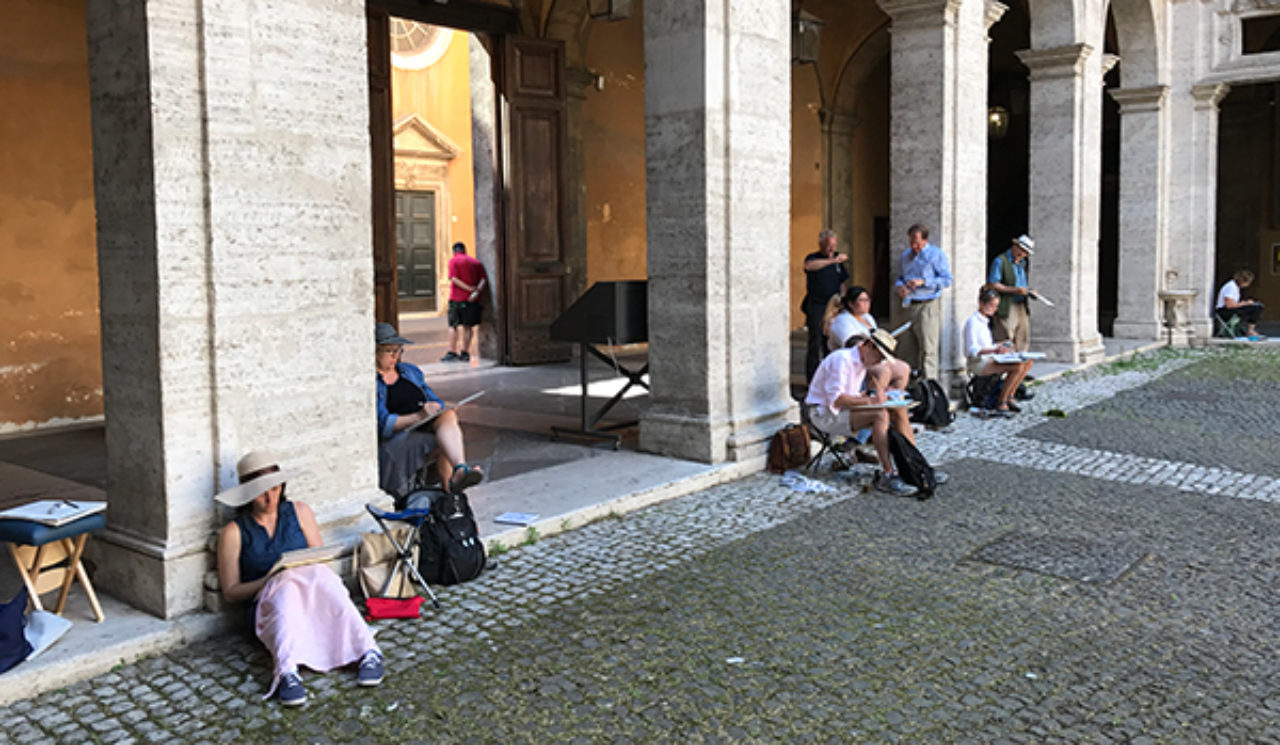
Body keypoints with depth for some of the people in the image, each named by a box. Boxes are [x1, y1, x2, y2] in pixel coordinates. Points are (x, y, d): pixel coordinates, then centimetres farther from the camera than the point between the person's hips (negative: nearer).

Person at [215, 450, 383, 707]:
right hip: (267, 604, -2)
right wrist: (269, 581, -14)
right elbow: (230, 592, 4)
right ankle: (287, 673, -59)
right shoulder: (233, 533, 7)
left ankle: (368, 652, -46)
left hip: (316, 598, 2)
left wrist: (309, 574, -10)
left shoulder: (299, 512, 14)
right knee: (287, 591, -37)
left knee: (321, 577, -33)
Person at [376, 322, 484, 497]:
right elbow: (382, 424, -14)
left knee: (449, 415, -31)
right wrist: (418, 417, -25)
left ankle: (460, 470, -53)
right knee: (446, 443, -32)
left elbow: (437, 403, 22)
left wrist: (434, 408, -4)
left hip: (428, 427, 5)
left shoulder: (410, 371, 22)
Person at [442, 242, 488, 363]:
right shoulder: (476, 262, 11)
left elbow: (454, 279, -13)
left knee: (453, 326, 3)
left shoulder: (454, 261, -1)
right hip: (472, 299, 4)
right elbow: (483, 279, 0)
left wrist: (470, 289, -15)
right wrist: (477, 291, -14)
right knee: (468, 326, 9)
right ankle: (465, 353, 9)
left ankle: (452, 352, -2)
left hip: (457, 298, -4)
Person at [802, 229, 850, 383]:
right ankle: (811, 379, -2)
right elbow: (810, 266, -30)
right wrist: (833, 260, -35)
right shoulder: (813, 258, -4)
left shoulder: (838, 259, 14)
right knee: (815, 343, -6)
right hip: (816, 306, -5)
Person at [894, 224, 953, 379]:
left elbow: (947, 279, -7)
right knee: (915, 348, 9)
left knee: (928, 349, -10)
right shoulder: (905, 256, 18)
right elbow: (899, 278, 26)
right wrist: (899, 286, 1)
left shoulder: (937, 255, 0)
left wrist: (923, 282, -16)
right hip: (910, 307, 6)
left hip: (928, 306, -6)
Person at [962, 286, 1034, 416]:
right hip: (978, 363, -9)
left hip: (990, 360, 9)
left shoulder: (986, 321, 18)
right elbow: (972, 350, -19)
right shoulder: (973, 321, -11)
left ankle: (1009, 397, 1)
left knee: (1027, 363, -4)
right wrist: (994, 350, -28)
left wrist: (1000, 345, 7)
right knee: (1018, 366, -26)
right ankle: (1001, 403, -15)